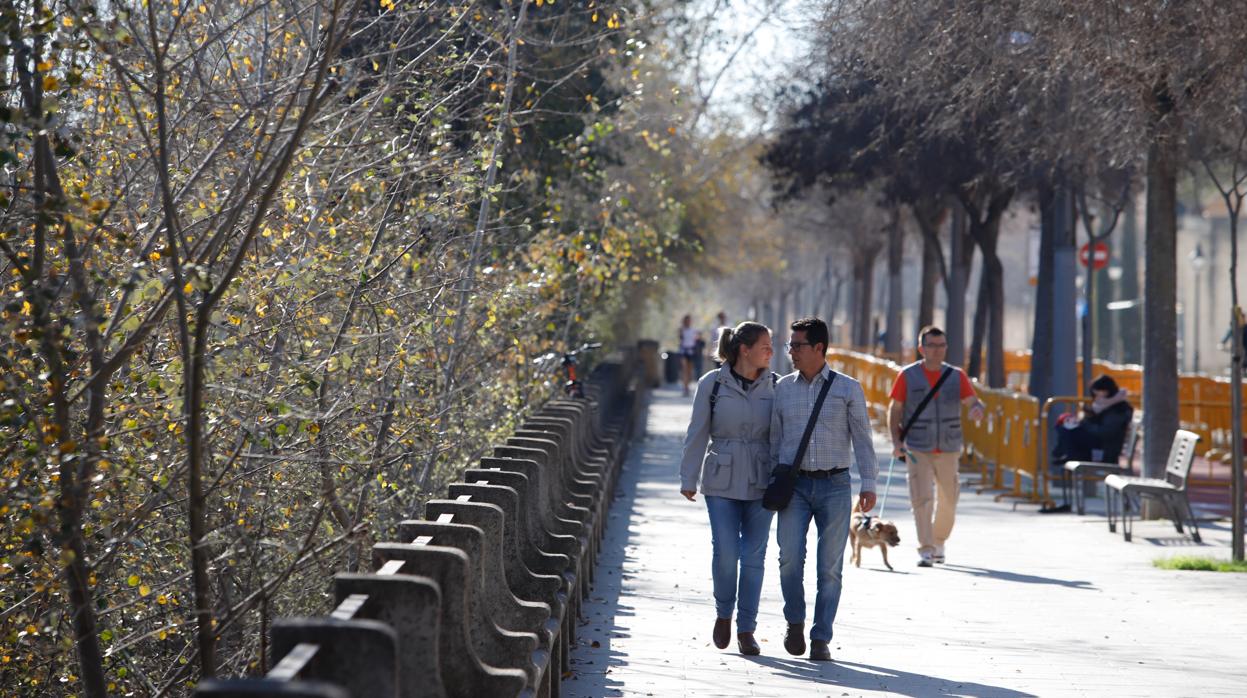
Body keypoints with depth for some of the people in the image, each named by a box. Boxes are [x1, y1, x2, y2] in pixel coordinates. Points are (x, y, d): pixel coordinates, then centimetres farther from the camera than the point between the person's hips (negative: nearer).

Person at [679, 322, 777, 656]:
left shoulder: (774, 386, 2)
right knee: (725, 552, -9)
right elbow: (697, 434, 1)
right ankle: (723, 613, 17)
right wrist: (688, 479, -1)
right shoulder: (712, 384, -3)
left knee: (753, 556, 2)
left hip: (761, 482, 2)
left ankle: (746, 630, 11)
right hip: (722, 481, -2)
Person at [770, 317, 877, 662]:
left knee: (830, 566, 0)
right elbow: (774, 439, 13)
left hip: (834, 485, -1)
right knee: (790, 557, -14)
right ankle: (795, 622, 9)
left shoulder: (848, 388, 3)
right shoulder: (783, 388, 9)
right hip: (794, 485, 1)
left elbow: (862, 437, 1)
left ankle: (821, 639, 7)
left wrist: (868, 484, -7)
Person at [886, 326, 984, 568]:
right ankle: (925, 550, -12)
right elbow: (894, 410, 3)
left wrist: (977, 409, -26)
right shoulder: (907, 376, 1)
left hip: (948, 450, 2)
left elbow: (973, 401, -1)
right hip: (918, 450, -2)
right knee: (921, 499, -13)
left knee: (948, 501, 9)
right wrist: (896, 441, -9)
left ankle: (939, 544, 30)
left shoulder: (956, 376, 6)